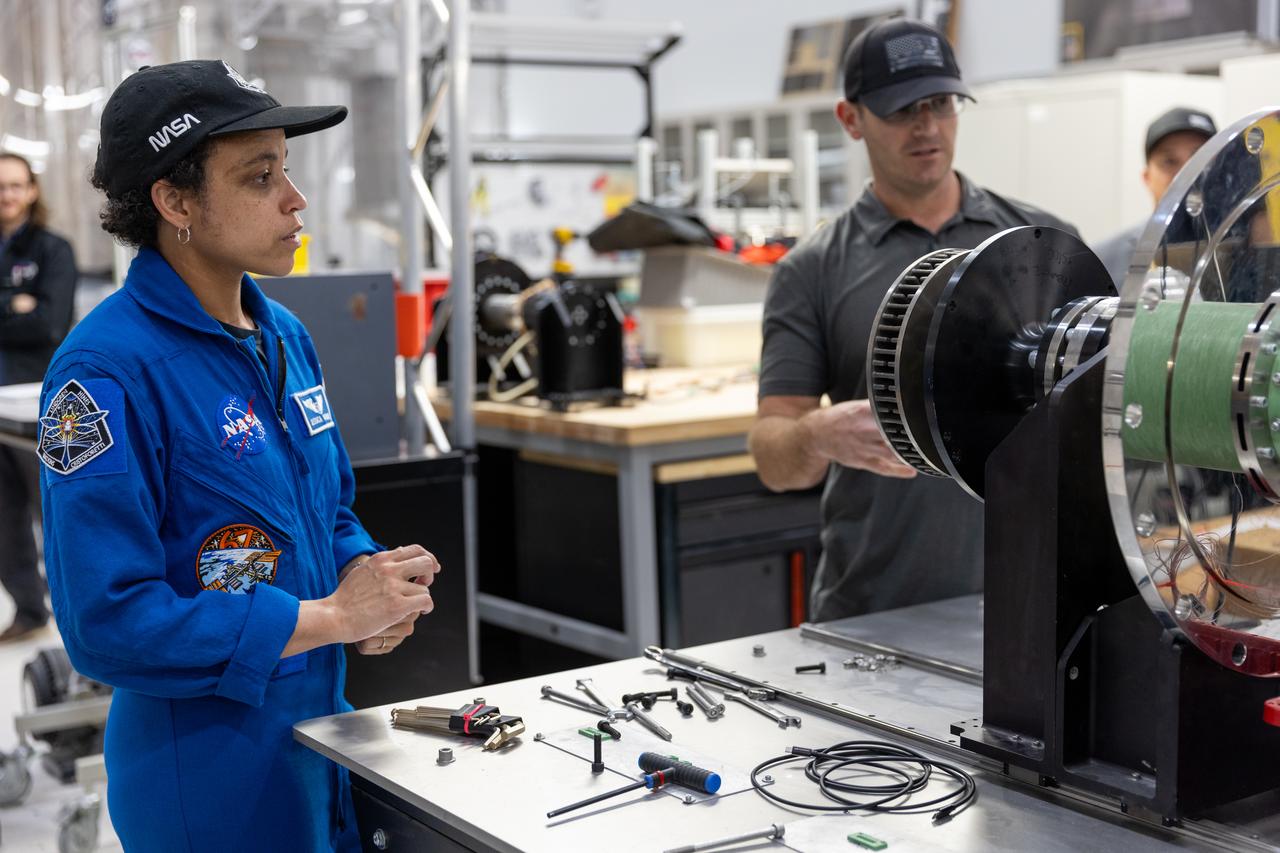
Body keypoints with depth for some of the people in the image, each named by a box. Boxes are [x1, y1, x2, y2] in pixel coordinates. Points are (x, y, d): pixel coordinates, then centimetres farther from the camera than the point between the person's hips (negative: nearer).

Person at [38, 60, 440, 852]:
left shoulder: (286, 335, 5)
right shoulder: (109, 369, -20)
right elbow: (110, 623, -24)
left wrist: (372, 580, -5)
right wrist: (333, 616, -19)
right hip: (211, 780, -7)